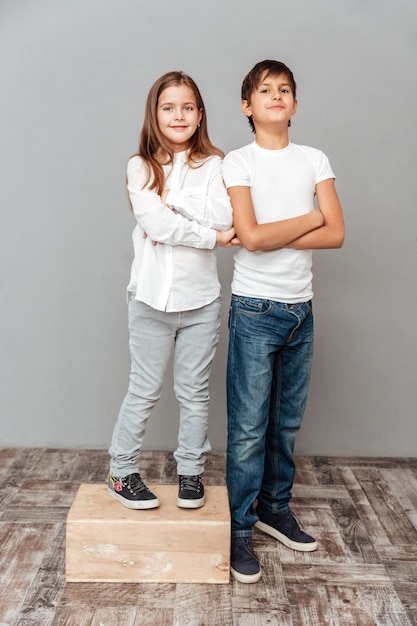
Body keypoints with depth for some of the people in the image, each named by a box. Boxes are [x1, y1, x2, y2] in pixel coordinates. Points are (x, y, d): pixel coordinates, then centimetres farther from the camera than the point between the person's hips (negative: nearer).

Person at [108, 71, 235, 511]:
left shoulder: (213, 165, 4)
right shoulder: (141, 166, 0)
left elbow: (223, 219, -12)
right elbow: (154, 221, -15)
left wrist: (171, 201, -15)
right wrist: (210, 235, -14)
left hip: (201, 297, 1)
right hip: (152, 295, -1)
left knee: (194, 392, 11)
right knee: (144, 391, 7)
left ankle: (191, 471, 28)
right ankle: (122, 473, 24)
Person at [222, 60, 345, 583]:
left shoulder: (315, 160, 8)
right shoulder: (236, 163, -3)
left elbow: (336, 234, -3)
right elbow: (251, 236, -17)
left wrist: (271, 236, -12)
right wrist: (310, 217, -6)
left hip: (301, 309, 4)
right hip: (255, 309, -4)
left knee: (287, 421, 14)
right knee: (248, 426, -1)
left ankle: (275, 508, 31)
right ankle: (240, 528, 14)